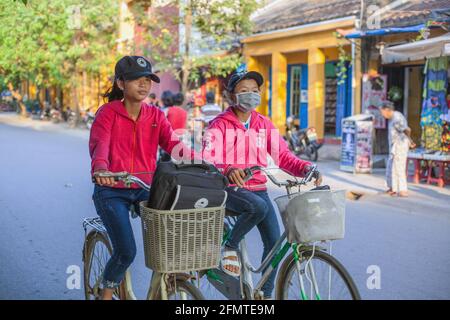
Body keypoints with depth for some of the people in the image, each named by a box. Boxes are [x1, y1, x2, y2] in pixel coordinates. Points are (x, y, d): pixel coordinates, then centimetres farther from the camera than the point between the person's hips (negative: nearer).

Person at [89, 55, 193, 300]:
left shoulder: (155, 115, 6)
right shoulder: (108, 113, -5)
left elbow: (171, 143, -9)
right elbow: (99, 145, -22)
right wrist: (100, 168, -46)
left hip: (145, 189, 4)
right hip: (112, 190, -4)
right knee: (126, 251, -12)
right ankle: (106, 294, 15)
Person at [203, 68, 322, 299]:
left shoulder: (264, 125, 8)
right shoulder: (219, 126, -5)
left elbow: (283, 156, 3)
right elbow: (207, 163, -17)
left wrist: (306, 168, -16)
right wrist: (228, 170, -39)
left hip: (258, 189, 5)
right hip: (229, 189, -5)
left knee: (274, 240, -6)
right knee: (258, 207, -35)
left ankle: (266, 293, 11)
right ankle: (230, 247, -11)